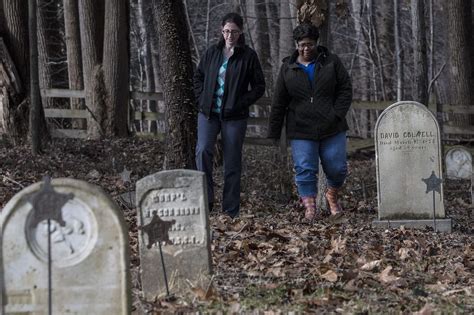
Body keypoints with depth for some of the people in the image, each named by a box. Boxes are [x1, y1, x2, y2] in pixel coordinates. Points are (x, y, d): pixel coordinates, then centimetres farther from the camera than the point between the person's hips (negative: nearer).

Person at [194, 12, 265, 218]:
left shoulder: (249, 56, -1)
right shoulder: (212, 53, 8)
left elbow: (259, 86, 1)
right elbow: (198, 76, 19)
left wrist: (242, 103, -9)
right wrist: (202, 99, 4)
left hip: (234, 116, -2)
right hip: (209, 113, 2)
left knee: (232, 162, 2)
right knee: (203, 150, -19)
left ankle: (231, 211, 9)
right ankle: (206, 199, -11)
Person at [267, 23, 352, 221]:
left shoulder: (331, 62, 4)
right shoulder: (288, 69, 6)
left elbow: (345, 89, 4)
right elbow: (278, 103, 8)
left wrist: (337, 114, -9)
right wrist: (273, 134, 5)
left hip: (332, 128, 0)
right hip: (301, 131, 0)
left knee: (337, 167, 3)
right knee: (305, 169, -7)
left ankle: (332, 195, 30)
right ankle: (309, 206, 1)